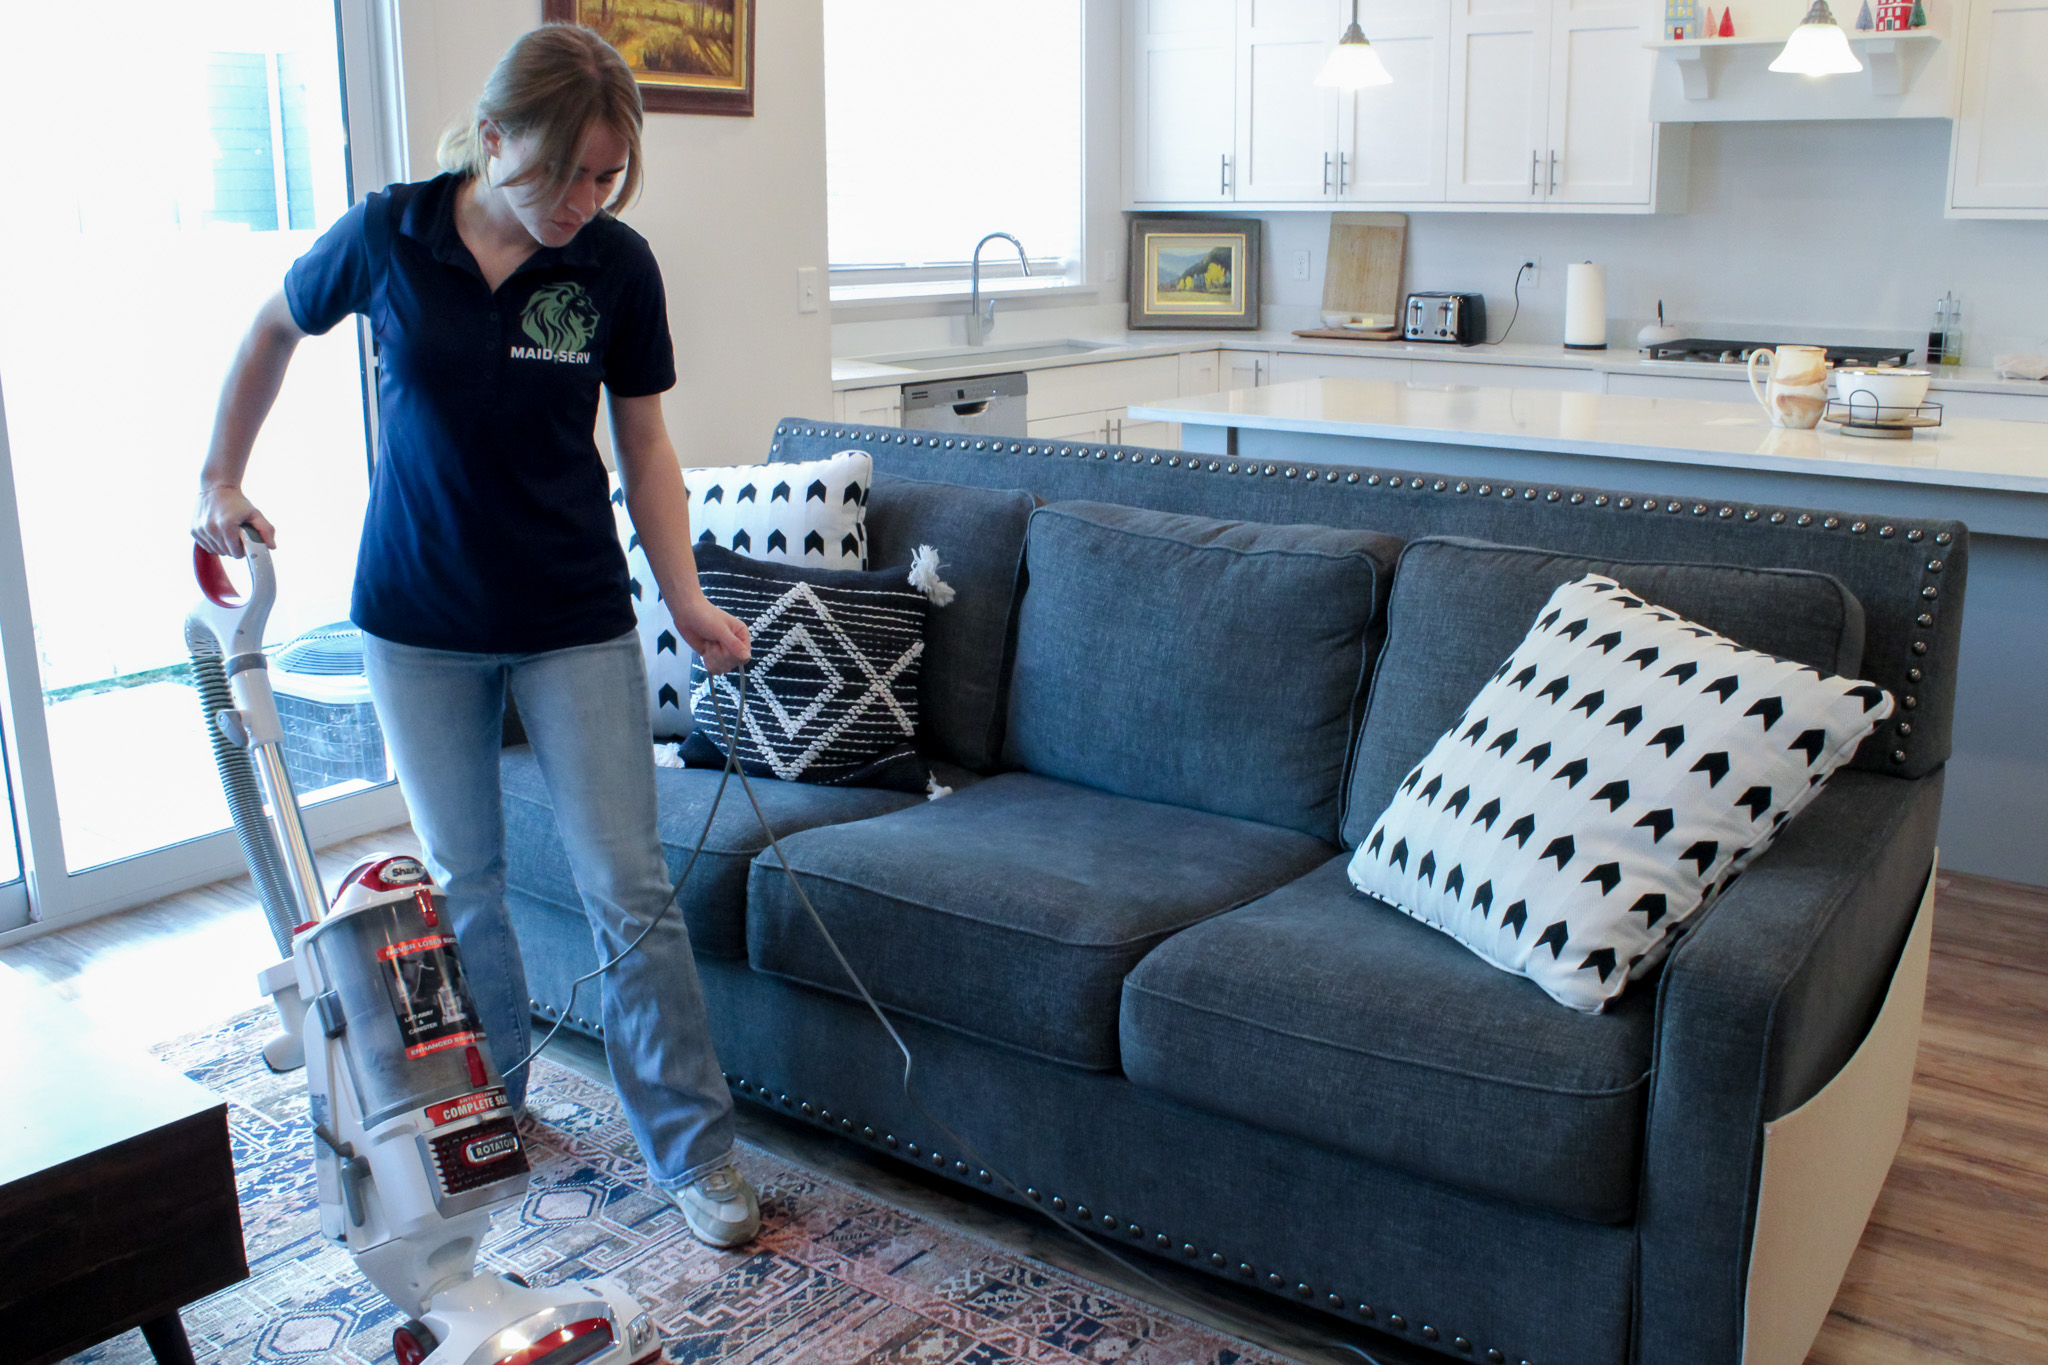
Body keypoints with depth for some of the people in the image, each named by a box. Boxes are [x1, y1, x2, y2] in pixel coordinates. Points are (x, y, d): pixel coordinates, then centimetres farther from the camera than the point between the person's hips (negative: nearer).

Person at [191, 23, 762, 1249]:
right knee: (462, 879, 14)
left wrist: (689, 599, -10)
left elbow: (644, 441, -1)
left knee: (630, 887, -1)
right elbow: (275, 332, 10)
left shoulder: (618, 266, -9)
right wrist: (221, 478, 13)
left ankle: (696, 1150, 11)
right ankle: (491, 1101, 37)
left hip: (575, 620, -1)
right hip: (421, 619, 1)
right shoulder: (387, 238, -9)